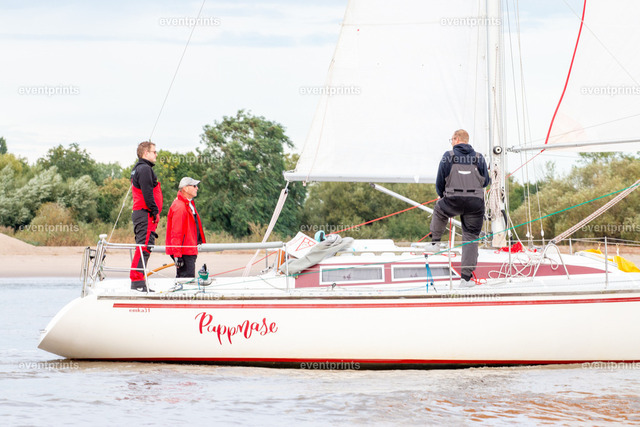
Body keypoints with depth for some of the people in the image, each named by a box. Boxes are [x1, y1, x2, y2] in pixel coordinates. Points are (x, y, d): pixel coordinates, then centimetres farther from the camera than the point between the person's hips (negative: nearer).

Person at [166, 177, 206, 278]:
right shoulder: (179, 207, -17)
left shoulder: (189, 204, 16)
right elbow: (176, 233, -20)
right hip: (183, 252, -10)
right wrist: (177, 255, -23)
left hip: (190, 250, 10)